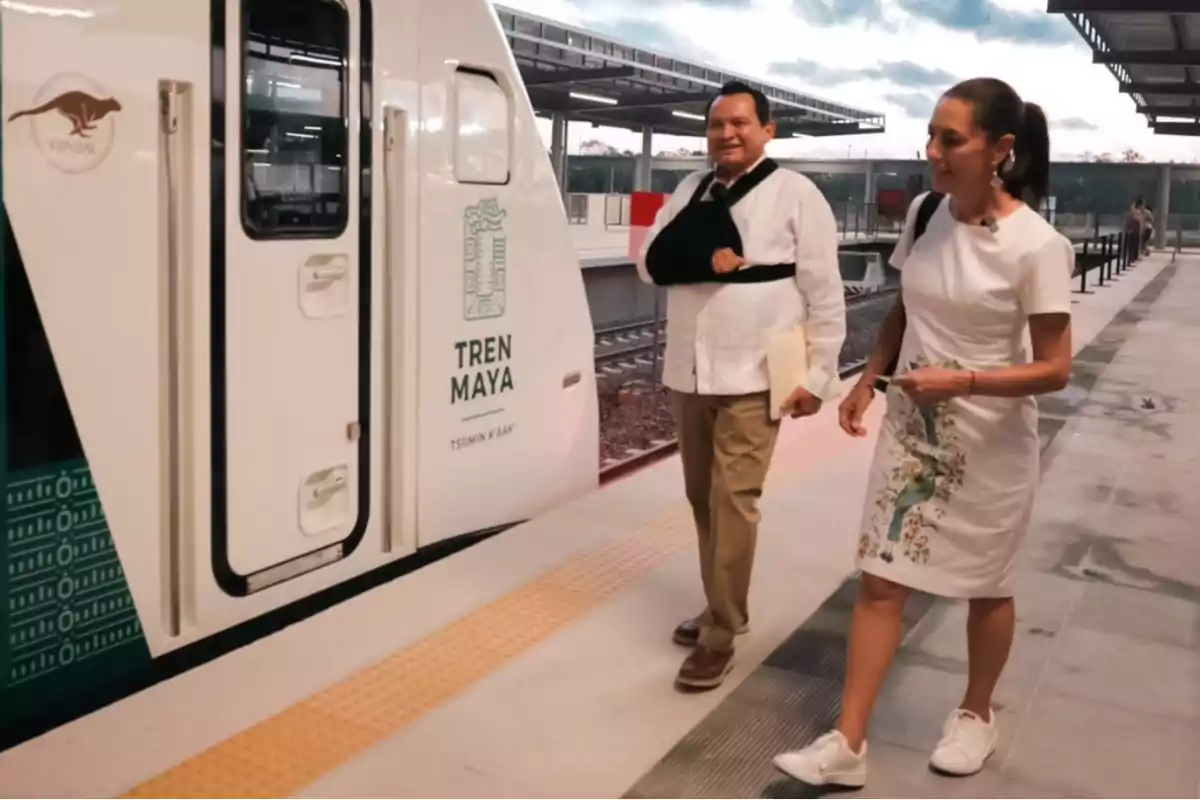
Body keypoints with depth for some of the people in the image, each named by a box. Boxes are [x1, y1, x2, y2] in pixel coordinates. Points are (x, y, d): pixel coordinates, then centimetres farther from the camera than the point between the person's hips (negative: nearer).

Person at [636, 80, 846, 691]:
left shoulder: (795, 195, -4)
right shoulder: (690, 191, 12)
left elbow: (824, 293, -6)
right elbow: (651, 262, 6)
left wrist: (816, 375, -9)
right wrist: (708, 261, -13)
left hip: (751, 376, -6)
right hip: (688, 372, 6)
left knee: (733, 501, -8)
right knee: (701, 498, 14)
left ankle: (720, 637, 1)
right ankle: (722, 607, 30)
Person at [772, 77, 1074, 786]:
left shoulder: (1036, 246, -18)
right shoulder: (924, 214, -3)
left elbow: (1055, 369, -17)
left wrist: (961, 381, -27)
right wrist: (868, 381, 4)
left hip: (992, 444, -4)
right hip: (910, 429, 5)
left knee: (986, 587, 15)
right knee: (880, 582, 3)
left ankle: (977, 715, 39)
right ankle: (848, 744, 10)